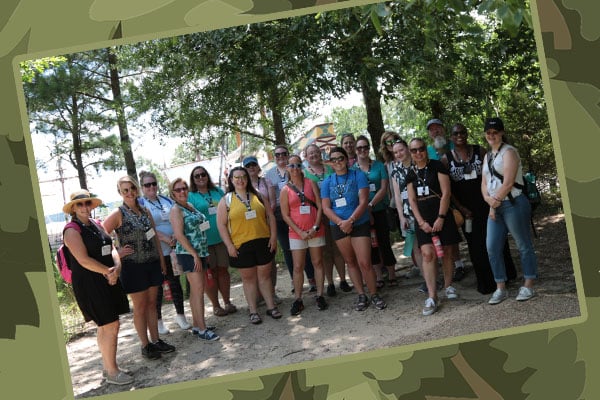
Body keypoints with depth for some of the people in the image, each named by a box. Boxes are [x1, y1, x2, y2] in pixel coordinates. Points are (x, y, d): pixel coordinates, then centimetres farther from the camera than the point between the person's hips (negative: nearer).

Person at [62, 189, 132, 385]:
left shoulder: (95, 225, 12)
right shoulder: (72, 230, -11)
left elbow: (111, 249, 9)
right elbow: (84, 260, -19)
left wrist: (116, 268, -10)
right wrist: (108, 271, -13)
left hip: (108, 280, 8)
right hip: (89, 284, -8)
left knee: (106, 327, 15)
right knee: (111, 326, -6)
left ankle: (108, 366, 29)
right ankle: (112, 372, 7)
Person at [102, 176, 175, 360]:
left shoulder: (145, 212, 8)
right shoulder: (118, 214, -9)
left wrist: (162, 260, 13)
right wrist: (117, 252, -14)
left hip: (152, 263, 5)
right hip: (133, 267, -5)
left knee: (152, 304, 12)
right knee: (140, 307, 5)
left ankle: (156, 340, 23)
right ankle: (145, 345, 16)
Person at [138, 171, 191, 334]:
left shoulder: (167, 201, 11)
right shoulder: (140, 204, -4)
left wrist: (176, 236, -8)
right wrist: (165, 238, -19)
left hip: (173, 249, 4)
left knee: (175, 282, 10)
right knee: (156, 286, 5)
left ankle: (180, 315, 24)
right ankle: (158, 320, 16)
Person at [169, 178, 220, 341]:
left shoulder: (190, 206, 14)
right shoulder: (176, 210, -9)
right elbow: (179, 235, -17)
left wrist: (205, 252, 16)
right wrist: (194, 254, -18)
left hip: (200, 253, 8)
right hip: (188, 254, -8)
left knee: (196, 289, 12)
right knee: (198, 289, -9)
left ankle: (196, 325, 20)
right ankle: (202, 329, -6)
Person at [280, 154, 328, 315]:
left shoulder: (311, 183, 3)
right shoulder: (285, 190, 1)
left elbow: (320, 206, 0)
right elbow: (285, 215, -1)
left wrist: (316, 227, -10)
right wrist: (300, 232, -10)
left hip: (315, 231, 1)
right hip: (297, 233, -1)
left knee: (318, 263, 6)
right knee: (298, 267, 1)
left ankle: (320, 296, 15)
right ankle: (298, 300, 7)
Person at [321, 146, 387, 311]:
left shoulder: (358, 176, -4)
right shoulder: (327, 182, 4)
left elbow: (363, 201, -11)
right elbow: (326, 208, -1)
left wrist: (350, 220, -21)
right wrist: (341, 222, -17)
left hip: (360, 224, -3)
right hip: (339, 227, 3)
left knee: (365, 263, -8)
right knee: (351, 262, 10)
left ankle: (374, 295, 10)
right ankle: (361, 295, 21)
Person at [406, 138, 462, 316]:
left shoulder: (437, 166, -3)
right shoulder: (411, 174, 9)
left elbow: (446, 193, -8)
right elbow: (412, 200, 8)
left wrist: (441, 218, -13)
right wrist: (421, 222, -3)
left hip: (442, 216, -2)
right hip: (424, 219, 2)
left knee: (446, 253, 6)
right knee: (428, 254, -9)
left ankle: (448, 286, 28)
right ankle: (432, 297, -10)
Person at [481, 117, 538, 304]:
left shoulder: (509, 152, -8)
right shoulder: (487, 156, 16)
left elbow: (508, 182, -17)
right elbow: (484, 183, 12)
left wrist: (496, 202, -10)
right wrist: (488, 199, -6)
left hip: (514, 204, -8)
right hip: (495, 207, 8)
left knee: (524, 246, 3)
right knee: (492, 247, 4)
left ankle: (528, 286, 13)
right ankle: (501, 288, 13)